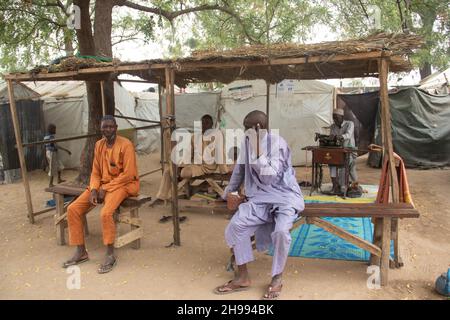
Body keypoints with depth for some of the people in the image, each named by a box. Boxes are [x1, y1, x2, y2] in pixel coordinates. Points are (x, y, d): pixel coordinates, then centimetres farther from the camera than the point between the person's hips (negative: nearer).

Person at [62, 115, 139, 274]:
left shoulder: (126, 145, -13)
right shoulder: (99, 145, 7)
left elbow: (128, 174, -17)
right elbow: (95, 172, 9)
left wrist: (106, 189, -18)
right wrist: (93, 190, -10)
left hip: (122, 184, -7)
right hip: (102, 185, 7)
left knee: (106, 213, -33)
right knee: (73, 209, -8)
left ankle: (110, 255, -15)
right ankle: (81, 252, 3)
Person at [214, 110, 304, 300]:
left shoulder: (277, 143, -14)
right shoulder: (247, 142, 3)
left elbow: (269, 178, -21)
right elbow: (240, 169, 19)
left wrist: (258, 151, -25)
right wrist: (229, 190, 27)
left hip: (284, 196, -5)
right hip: (260, 197, 5)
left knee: (281, 230, -32)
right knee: (235, 225, -16)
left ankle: (276, 279, -6)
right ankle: (242, 277, 1)